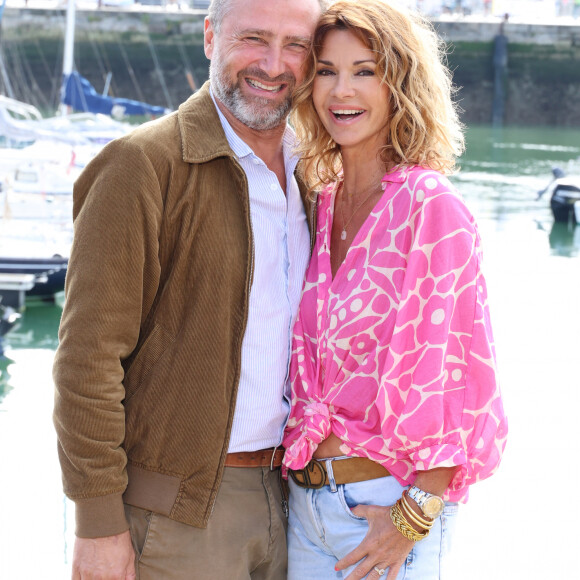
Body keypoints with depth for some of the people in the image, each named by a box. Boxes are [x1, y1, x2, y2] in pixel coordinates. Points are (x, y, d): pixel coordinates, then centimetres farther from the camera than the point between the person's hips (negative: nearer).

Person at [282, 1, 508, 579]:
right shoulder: (323, 201, 6)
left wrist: (414, 516, -14)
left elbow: (460, 376, -14)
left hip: (382, 501, -6)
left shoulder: (430, 208, -14)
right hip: (304, 495, 6)